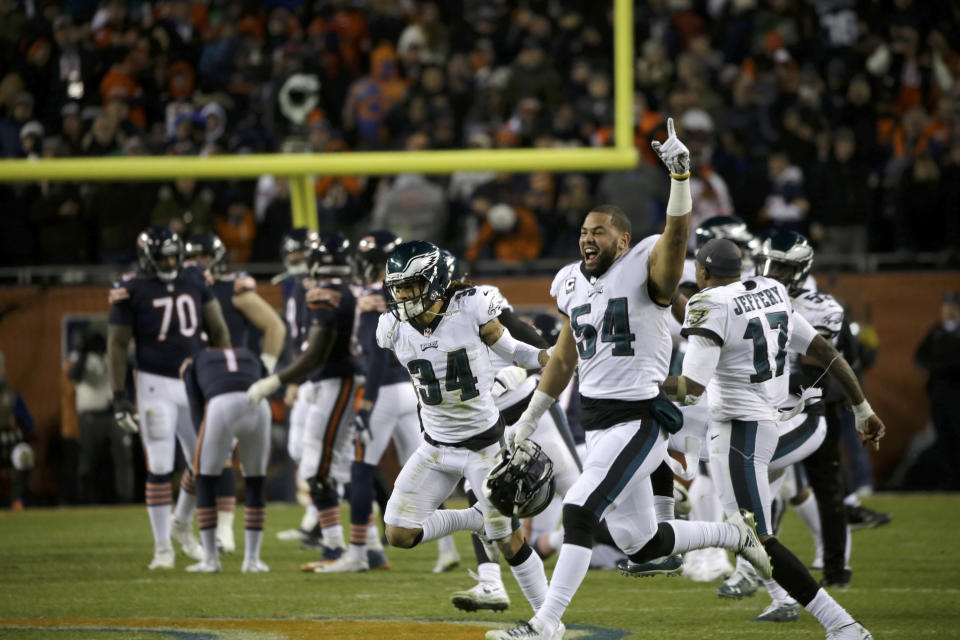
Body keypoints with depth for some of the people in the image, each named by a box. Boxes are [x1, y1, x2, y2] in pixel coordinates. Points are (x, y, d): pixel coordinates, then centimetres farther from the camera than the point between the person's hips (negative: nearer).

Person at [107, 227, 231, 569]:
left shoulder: (194, 280, 4)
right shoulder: (132, 290, -8)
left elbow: (218, 328, 11)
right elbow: (117, 345, -6)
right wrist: (119, 397, -9)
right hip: (156, 384, -4)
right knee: (160, 467, -5)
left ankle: (182, 523, 31)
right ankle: (162, 547, 4)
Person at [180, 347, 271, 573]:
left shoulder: (195, 363, 33)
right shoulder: (252, 358, 38)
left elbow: (196, 410, 25)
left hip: (220, 409, -2)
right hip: (258, 408, 2)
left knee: (206, 481, 17)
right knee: (255, 484, 21)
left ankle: (210, 559, 15)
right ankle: (252, 559, 19)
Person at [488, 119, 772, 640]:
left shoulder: (644, 269, -8)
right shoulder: (571, 283, 12)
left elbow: (676, 233, -28)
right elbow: (565, 356, 23)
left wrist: (680, 174, -43)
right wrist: (530, 419, 27)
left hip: (639, 419, -8)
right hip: (597, 421, 8)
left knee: (580, 512, -18)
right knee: (640, 545, 9)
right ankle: (733, 534, 31)